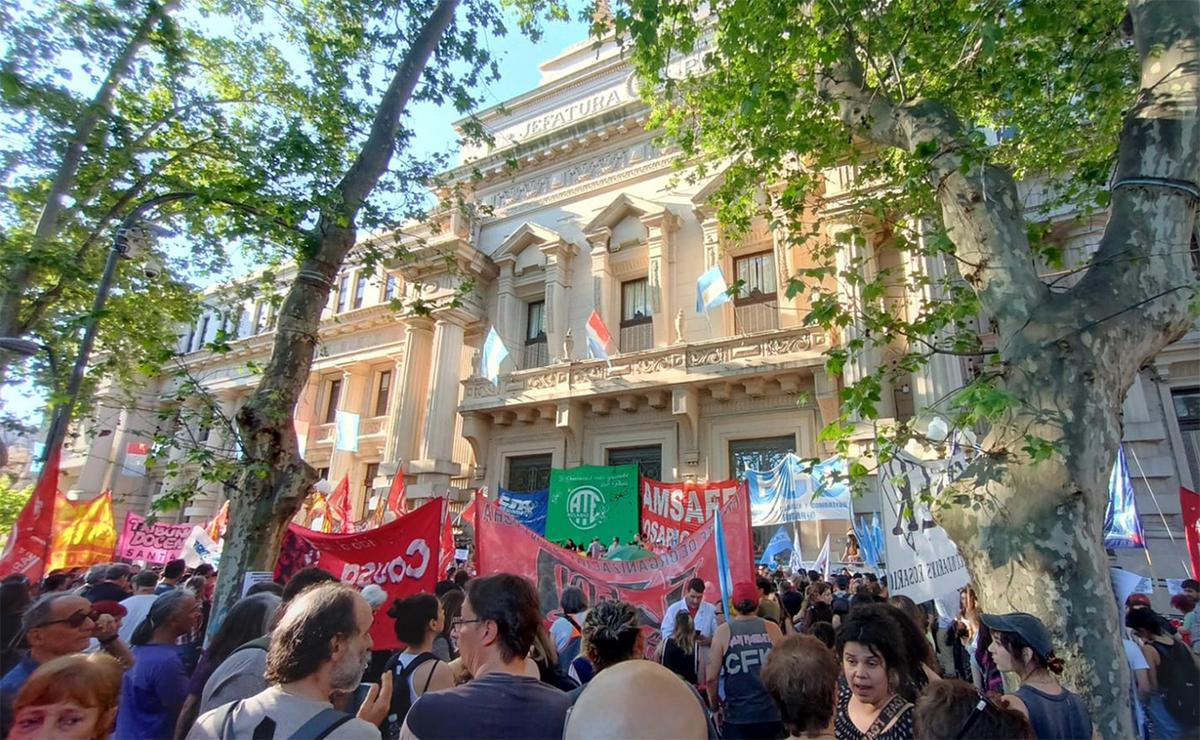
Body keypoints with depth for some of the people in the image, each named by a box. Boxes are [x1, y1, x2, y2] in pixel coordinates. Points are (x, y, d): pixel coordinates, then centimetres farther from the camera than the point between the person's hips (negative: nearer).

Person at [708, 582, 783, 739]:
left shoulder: (723, 632, -7)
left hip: (737, 716, -1)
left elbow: (711, 677, -6)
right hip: (772, 715, 2)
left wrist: (716, 706, 10)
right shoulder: (772, 629, -3)